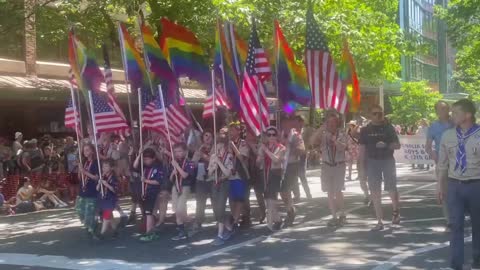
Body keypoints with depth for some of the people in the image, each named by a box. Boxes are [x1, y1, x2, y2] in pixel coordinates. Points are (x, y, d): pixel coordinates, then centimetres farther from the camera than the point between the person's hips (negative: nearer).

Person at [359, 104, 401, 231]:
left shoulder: (389, 128, 2)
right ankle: (379, 222, 8)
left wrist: (386, 145, -18)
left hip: (388, 160, -1)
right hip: (372, 162, 2)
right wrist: (362, 166, 0)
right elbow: (362, 149, 6)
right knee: (375, 192, 2)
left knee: (391, 188, -7)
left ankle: (396, 211, 24)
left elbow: (397, 145, 2)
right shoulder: (365, 130, 5)